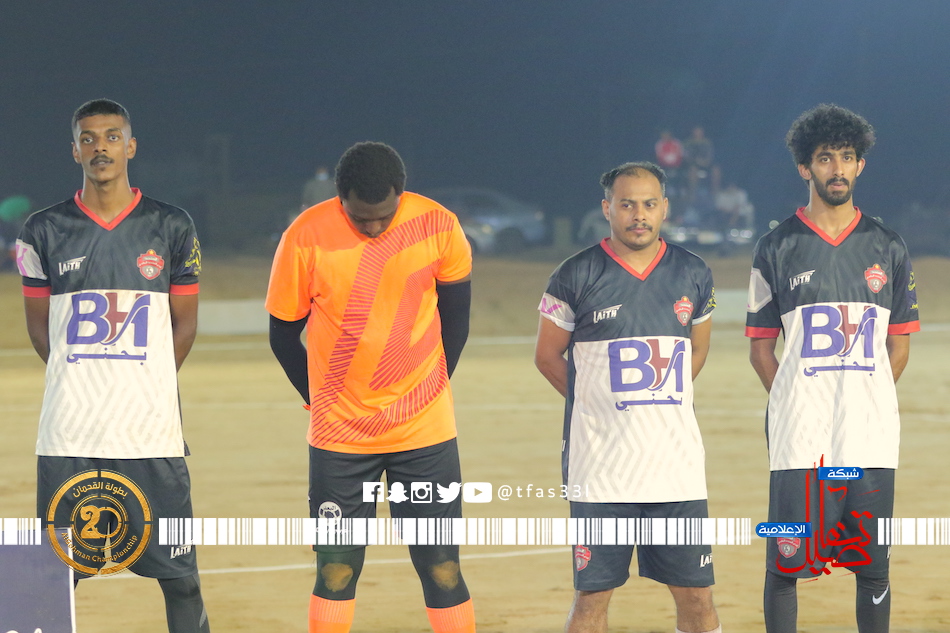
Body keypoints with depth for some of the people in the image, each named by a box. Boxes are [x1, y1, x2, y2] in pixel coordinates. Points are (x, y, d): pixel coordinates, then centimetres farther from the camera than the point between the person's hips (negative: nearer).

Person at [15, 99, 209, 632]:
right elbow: (39, 324, 12)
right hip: (68, 429, 0)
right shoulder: (46, 231, 6)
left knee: (179, 573, 0)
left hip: (152, 428, 0)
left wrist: (148, 386, 6)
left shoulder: (172, 228, 5)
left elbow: (185, 322, 10)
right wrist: (83, 381, 7)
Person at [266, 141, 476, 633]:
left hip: (425, 429, 1)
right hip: (339, 436, -1)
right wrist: (324, 404, 5)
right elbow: (283, 335, 2)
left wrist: (427, 389, 11)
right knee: (337, 569, 1)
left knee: (442, 568, 1)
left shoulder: (439, 228, -8)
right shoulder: (306, 238, -11)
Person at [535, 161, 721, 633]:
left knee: (696, 594, 3)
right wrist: (599, 406, 7)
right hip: (600, 465, -3)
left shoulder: (693, 275, 7)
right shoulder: (577, 276, -3)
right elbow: (548, 356, 8)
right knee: (592, 595, -1)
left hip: (678, 462, 3)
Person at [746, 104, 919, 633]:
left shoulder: (888, 248, 10)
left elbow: (899, 344, 14)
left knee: (873, 569, 4)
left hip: (871, 436, 2)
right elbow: (761, 347, 7)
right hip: (800, 443, -2)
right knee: (785, 566, -3)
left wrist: (865, 403, 6)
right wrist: (791, 406, -2)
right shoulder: (777, 249, 5)